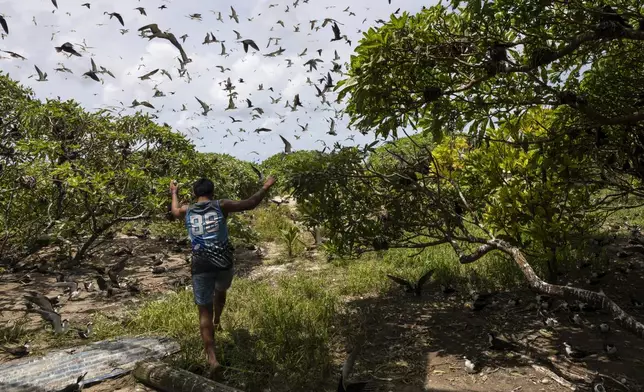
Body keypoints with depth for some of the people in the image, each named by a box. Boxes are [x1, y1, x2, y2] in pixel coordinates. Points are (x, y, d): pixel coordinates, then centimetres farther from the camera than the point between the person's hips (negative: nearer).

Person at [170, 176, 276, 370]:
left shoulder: (187, 210, 8)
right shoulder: (220, 206, 0)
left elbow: (175, 211, 33)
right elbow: (249, 204, 2)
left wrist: (174, 192, 50)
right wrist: (265, 188, 16)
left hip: (201, 266, 0)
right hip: (223, 263, 0)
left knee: (204, 311, 4)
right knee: (220, 292, 32)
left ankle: (212, 357, 0)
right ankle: (216, 322, 54)